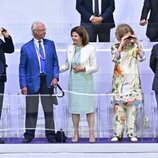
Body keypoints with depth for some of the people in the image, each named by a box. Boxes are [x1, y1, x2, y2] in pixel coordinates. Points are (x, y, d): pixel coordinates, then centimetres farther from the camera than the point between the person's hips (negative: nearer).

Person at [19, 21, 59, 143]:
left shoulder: (50, 44, 7)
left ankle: (50, 134, 14)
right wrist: (23, 85, -7)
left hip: (47, 82, 2)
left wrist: (55, 77, -5)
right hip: (32, 82, -2)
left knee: (49, 110, 7)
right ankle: (29, 134, 13)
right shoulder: (26, 48, -2)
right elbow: (22, 68, 0)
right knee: (31, 111, 4)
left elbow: (55, 62, 9)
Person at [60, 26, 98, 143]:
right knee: (74, 107, 6)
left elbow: (95, 67, -3)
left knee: (89, 107, -1)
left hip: (86, 81, -4)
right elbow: (67, 65, 14)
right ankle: (76, 133, 16)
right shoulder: (70, 48, 5)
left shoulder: (90, 48, -6)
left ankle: (91, 133, 7)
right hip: (73, 81, 4)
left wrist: (83, 69, -18)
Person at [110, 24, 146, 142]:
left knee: (132, 108, 1)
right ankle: (118, 134, 4)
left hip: (133, 82, 1)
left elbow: (142, 58, -11)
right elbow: (115, 58, -16)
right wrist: (121, 44, -22)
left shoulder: (134, 47, 3)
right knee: (119, 108, -1)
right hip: (119, 82, 0)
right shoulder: (116, 47, 3)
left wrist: (137, 43, -15)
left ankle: (132, 133, 7)